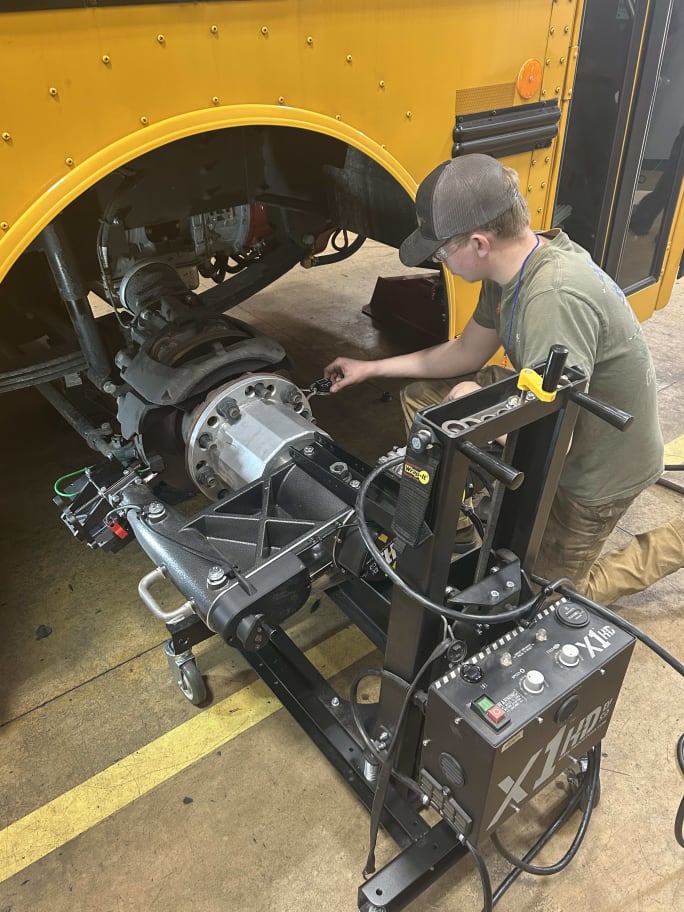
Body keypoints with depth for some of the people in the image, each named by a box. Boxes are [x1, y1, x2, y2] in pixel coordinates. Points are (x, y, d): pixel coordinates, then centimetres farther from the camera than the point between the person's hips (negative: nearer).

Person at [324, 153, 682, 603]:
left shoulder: (556, 298, -38)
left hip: (596, 470, -8)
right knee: (423, 399, 3)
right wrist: (371, 368, 9)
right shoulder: (513, 265, -9)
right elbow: (467, 352, 7)